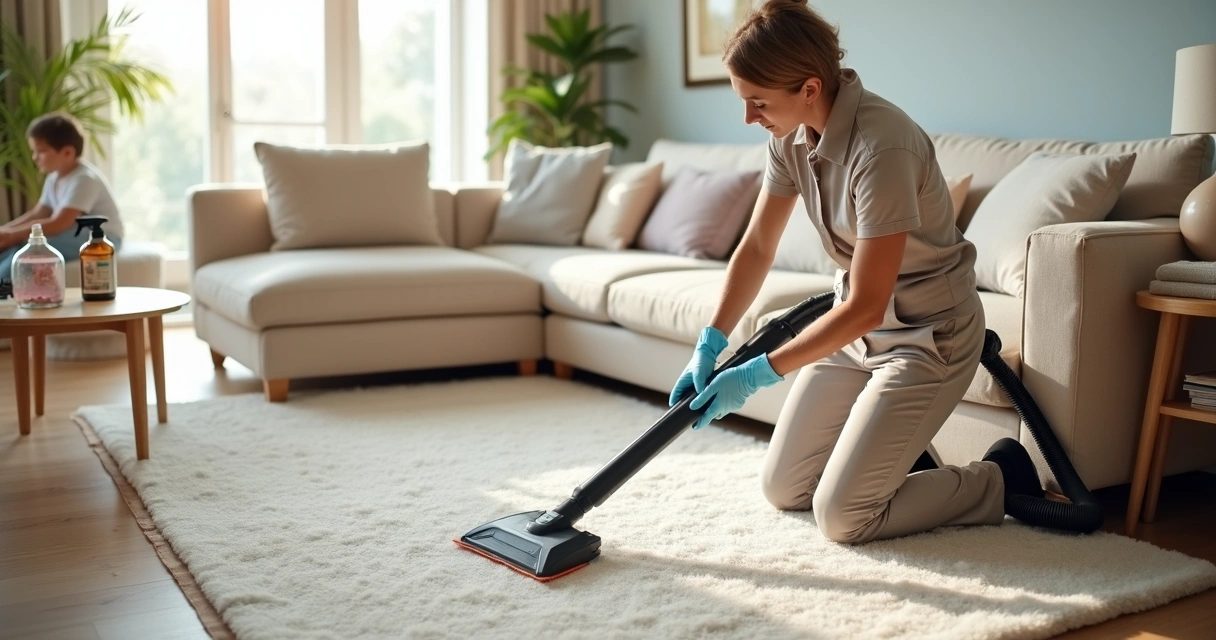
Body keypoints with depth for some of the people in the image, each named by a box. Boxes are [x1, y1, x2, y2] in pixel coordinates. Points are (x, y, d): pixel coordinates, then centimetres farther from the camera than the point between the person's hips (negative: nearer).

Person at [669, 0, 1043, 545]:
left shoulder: (881, 147, -31)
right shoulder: (792, 136, -6)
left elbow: (866, 306, -29)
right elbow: (756, 247, 2)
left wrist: (755, 375, -27)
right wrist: (709, 345, -5)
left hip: (928, 336, -8)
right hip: (856, 326, 8)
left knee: (840, 517, -8)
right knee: (782, 488, 8)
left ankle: (1000, 479, 12)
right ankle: (894, 454, 32)